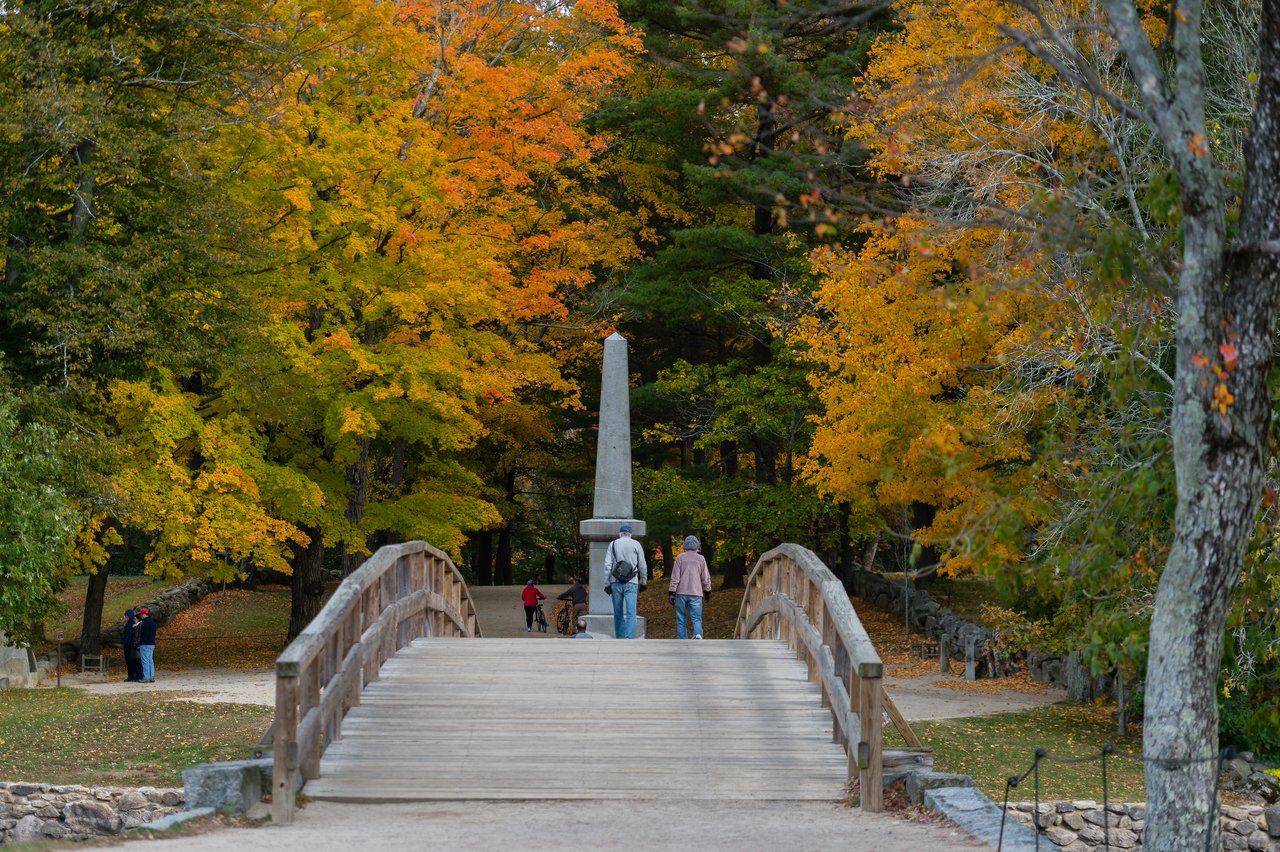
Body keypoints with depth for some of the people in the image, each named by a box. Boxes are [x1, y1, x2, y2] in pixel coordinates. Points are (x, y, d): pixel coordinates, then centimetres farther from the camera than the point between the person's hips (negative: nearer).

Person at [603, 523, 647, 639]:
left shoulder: (613, 544, 7)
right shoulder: (636, 545, 4)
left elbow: (607, 565, 1)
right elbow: (642, 566, 5)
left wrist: (607, 584, 2)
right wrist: (643, 582, 16)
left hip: (616, 583, 2)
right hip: (631, 582, -2)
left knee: (618, 613, 12)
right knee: (631, 613, -6)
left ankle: (619, 638, 17)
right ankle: (628, 639, -19)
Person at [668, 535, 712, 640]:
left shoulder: (680, 558, 0)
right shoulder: (701, 559, 4)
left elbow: (675, 577, -3)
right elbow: (706, 578, 8)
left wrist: (671, 592, 0)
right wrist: (707, 592, 20)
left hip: (681, 593, 0)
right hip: (696, 593, 0)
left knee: (680, 619, 8)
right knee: (696, 618, -2)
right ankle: (698, 635, -28)